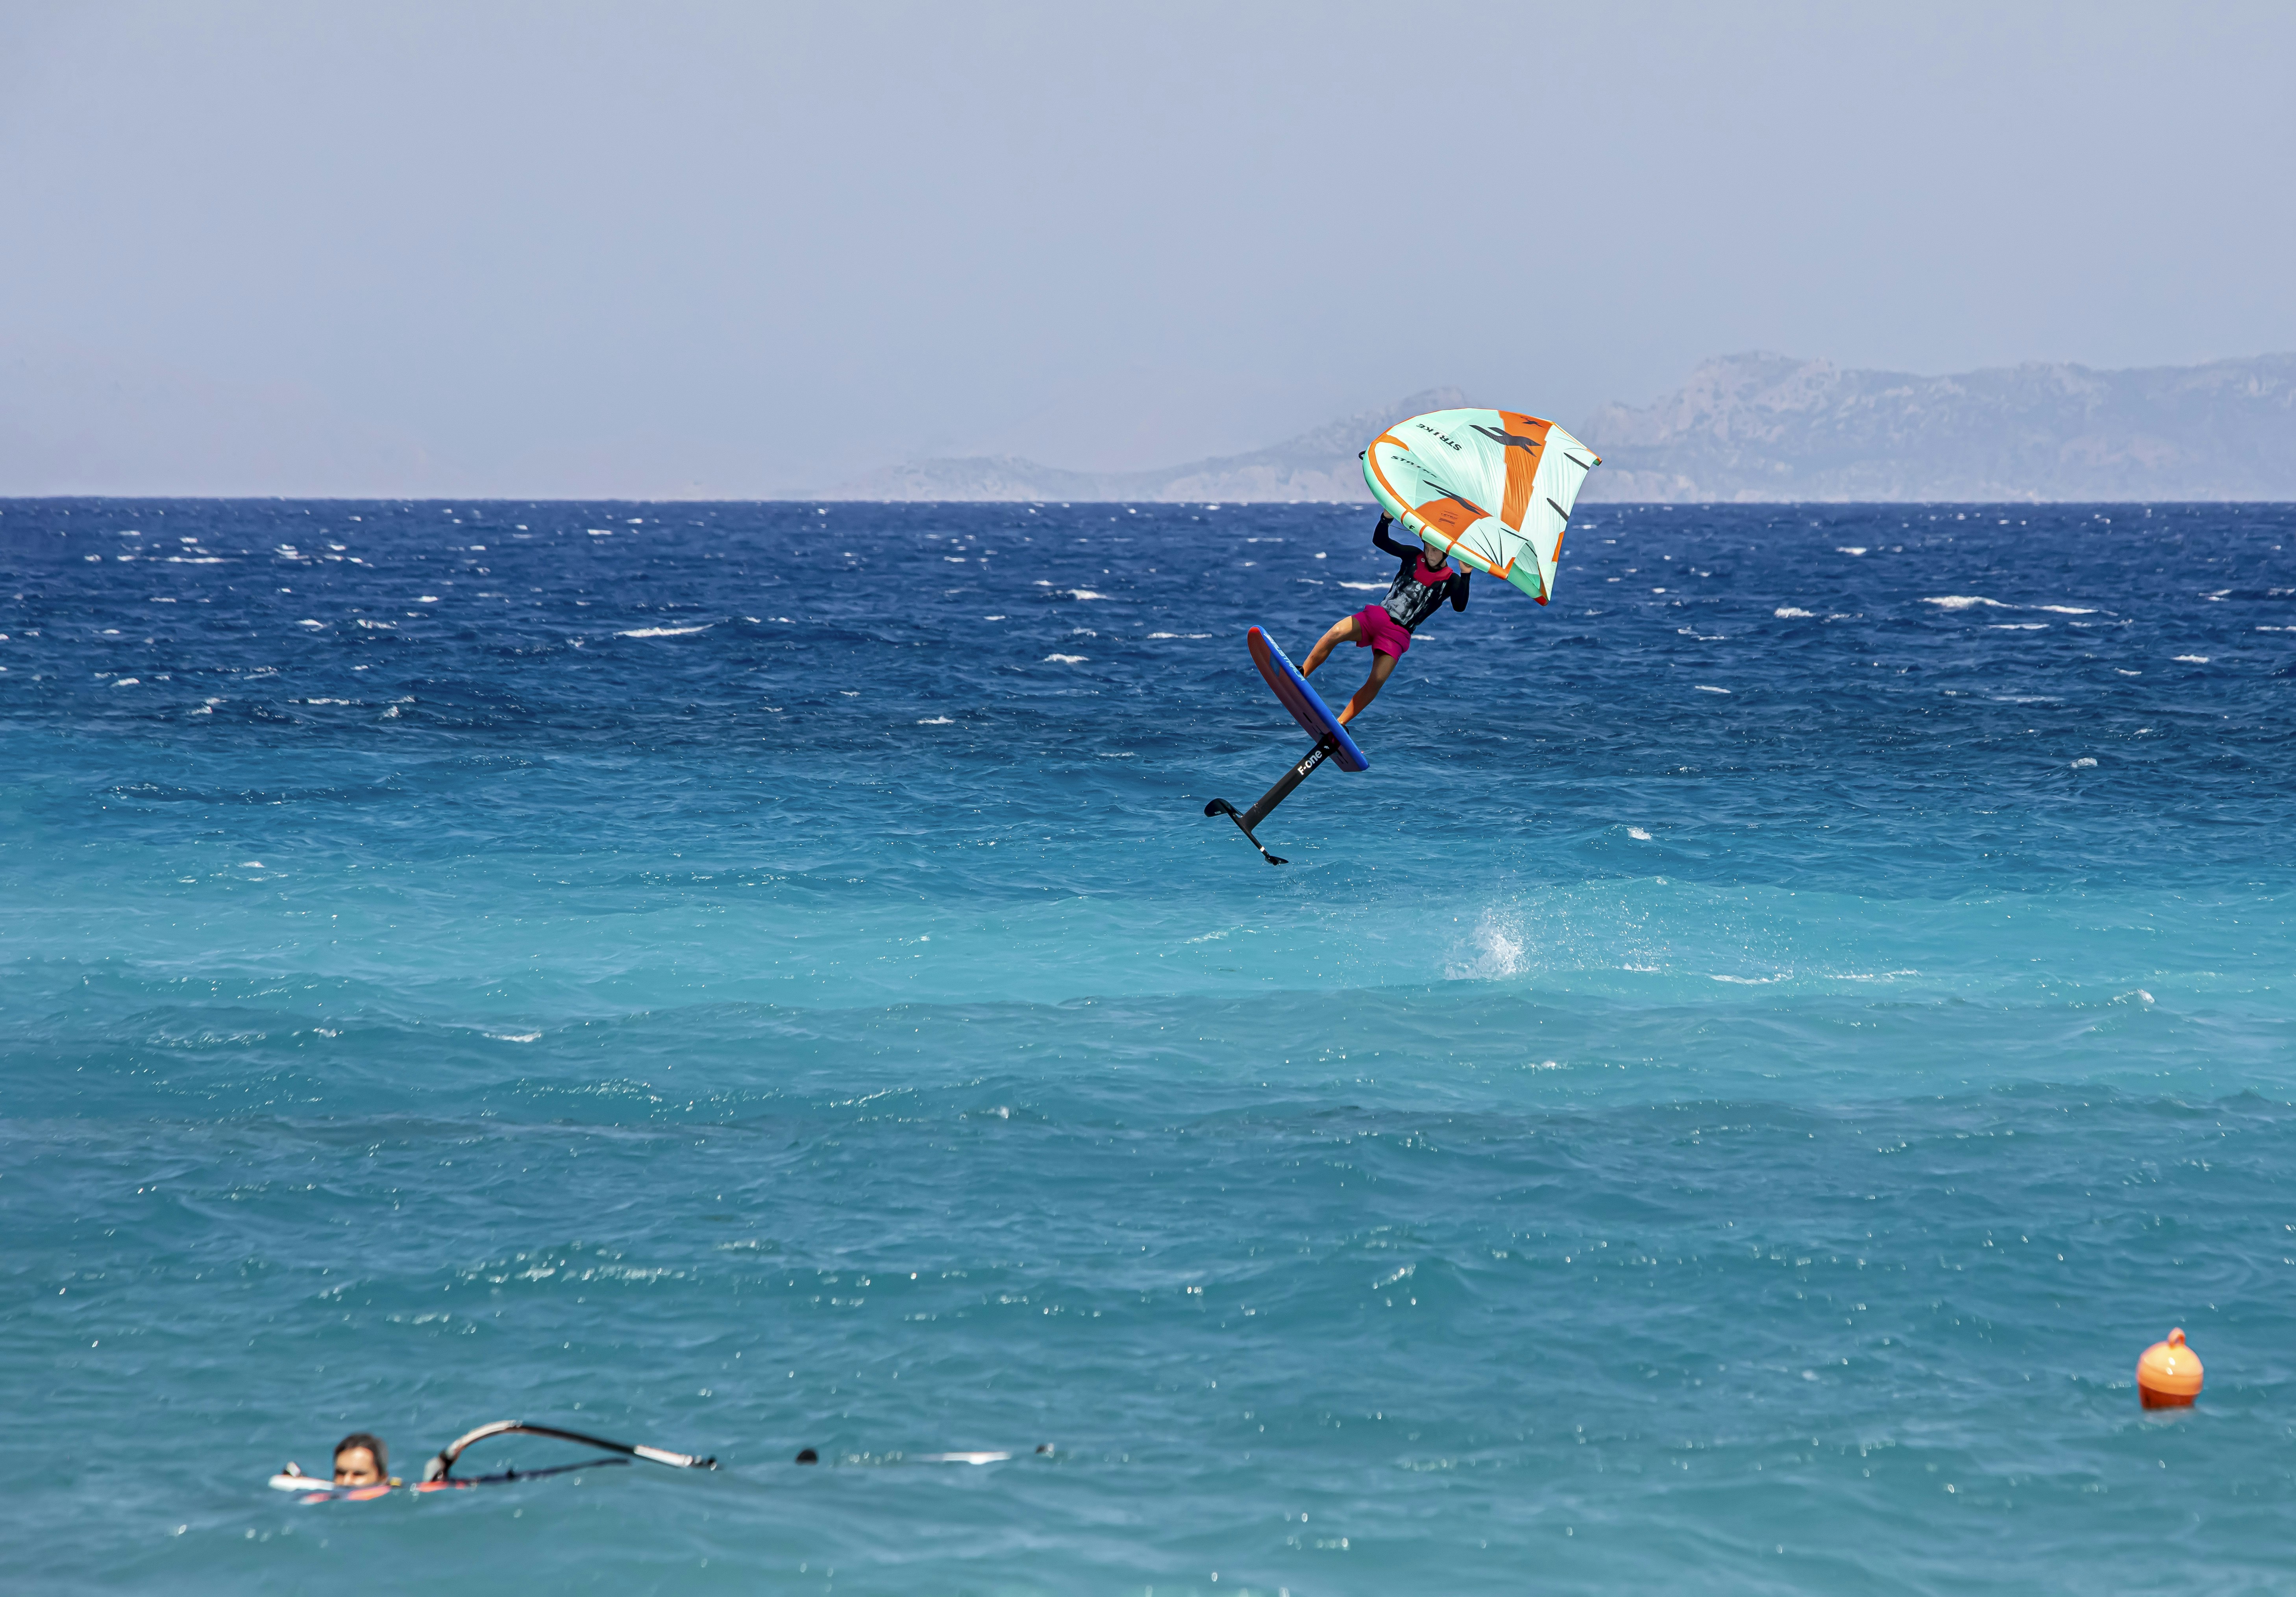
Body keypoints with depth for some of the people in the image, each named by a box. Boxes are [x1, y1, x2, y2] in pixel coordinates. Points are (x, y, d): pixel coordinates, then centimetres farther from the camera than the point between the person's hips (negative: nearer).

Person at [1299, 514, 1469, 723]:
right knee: (1337, 632, -27)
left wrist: (1465, 575, -29)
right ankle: (1300, 676, -16)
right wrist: (1387, 517, -12)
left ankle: (1339, 725, -9)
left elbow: (1459, 606, -18)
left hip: (1398, 634, -2)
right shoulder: (1414, 557, 9)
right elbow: (1380, 541, 6)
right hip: (1376, 615, 2)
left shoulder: (1450, 581, 1)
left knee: (1377, 682, -20)